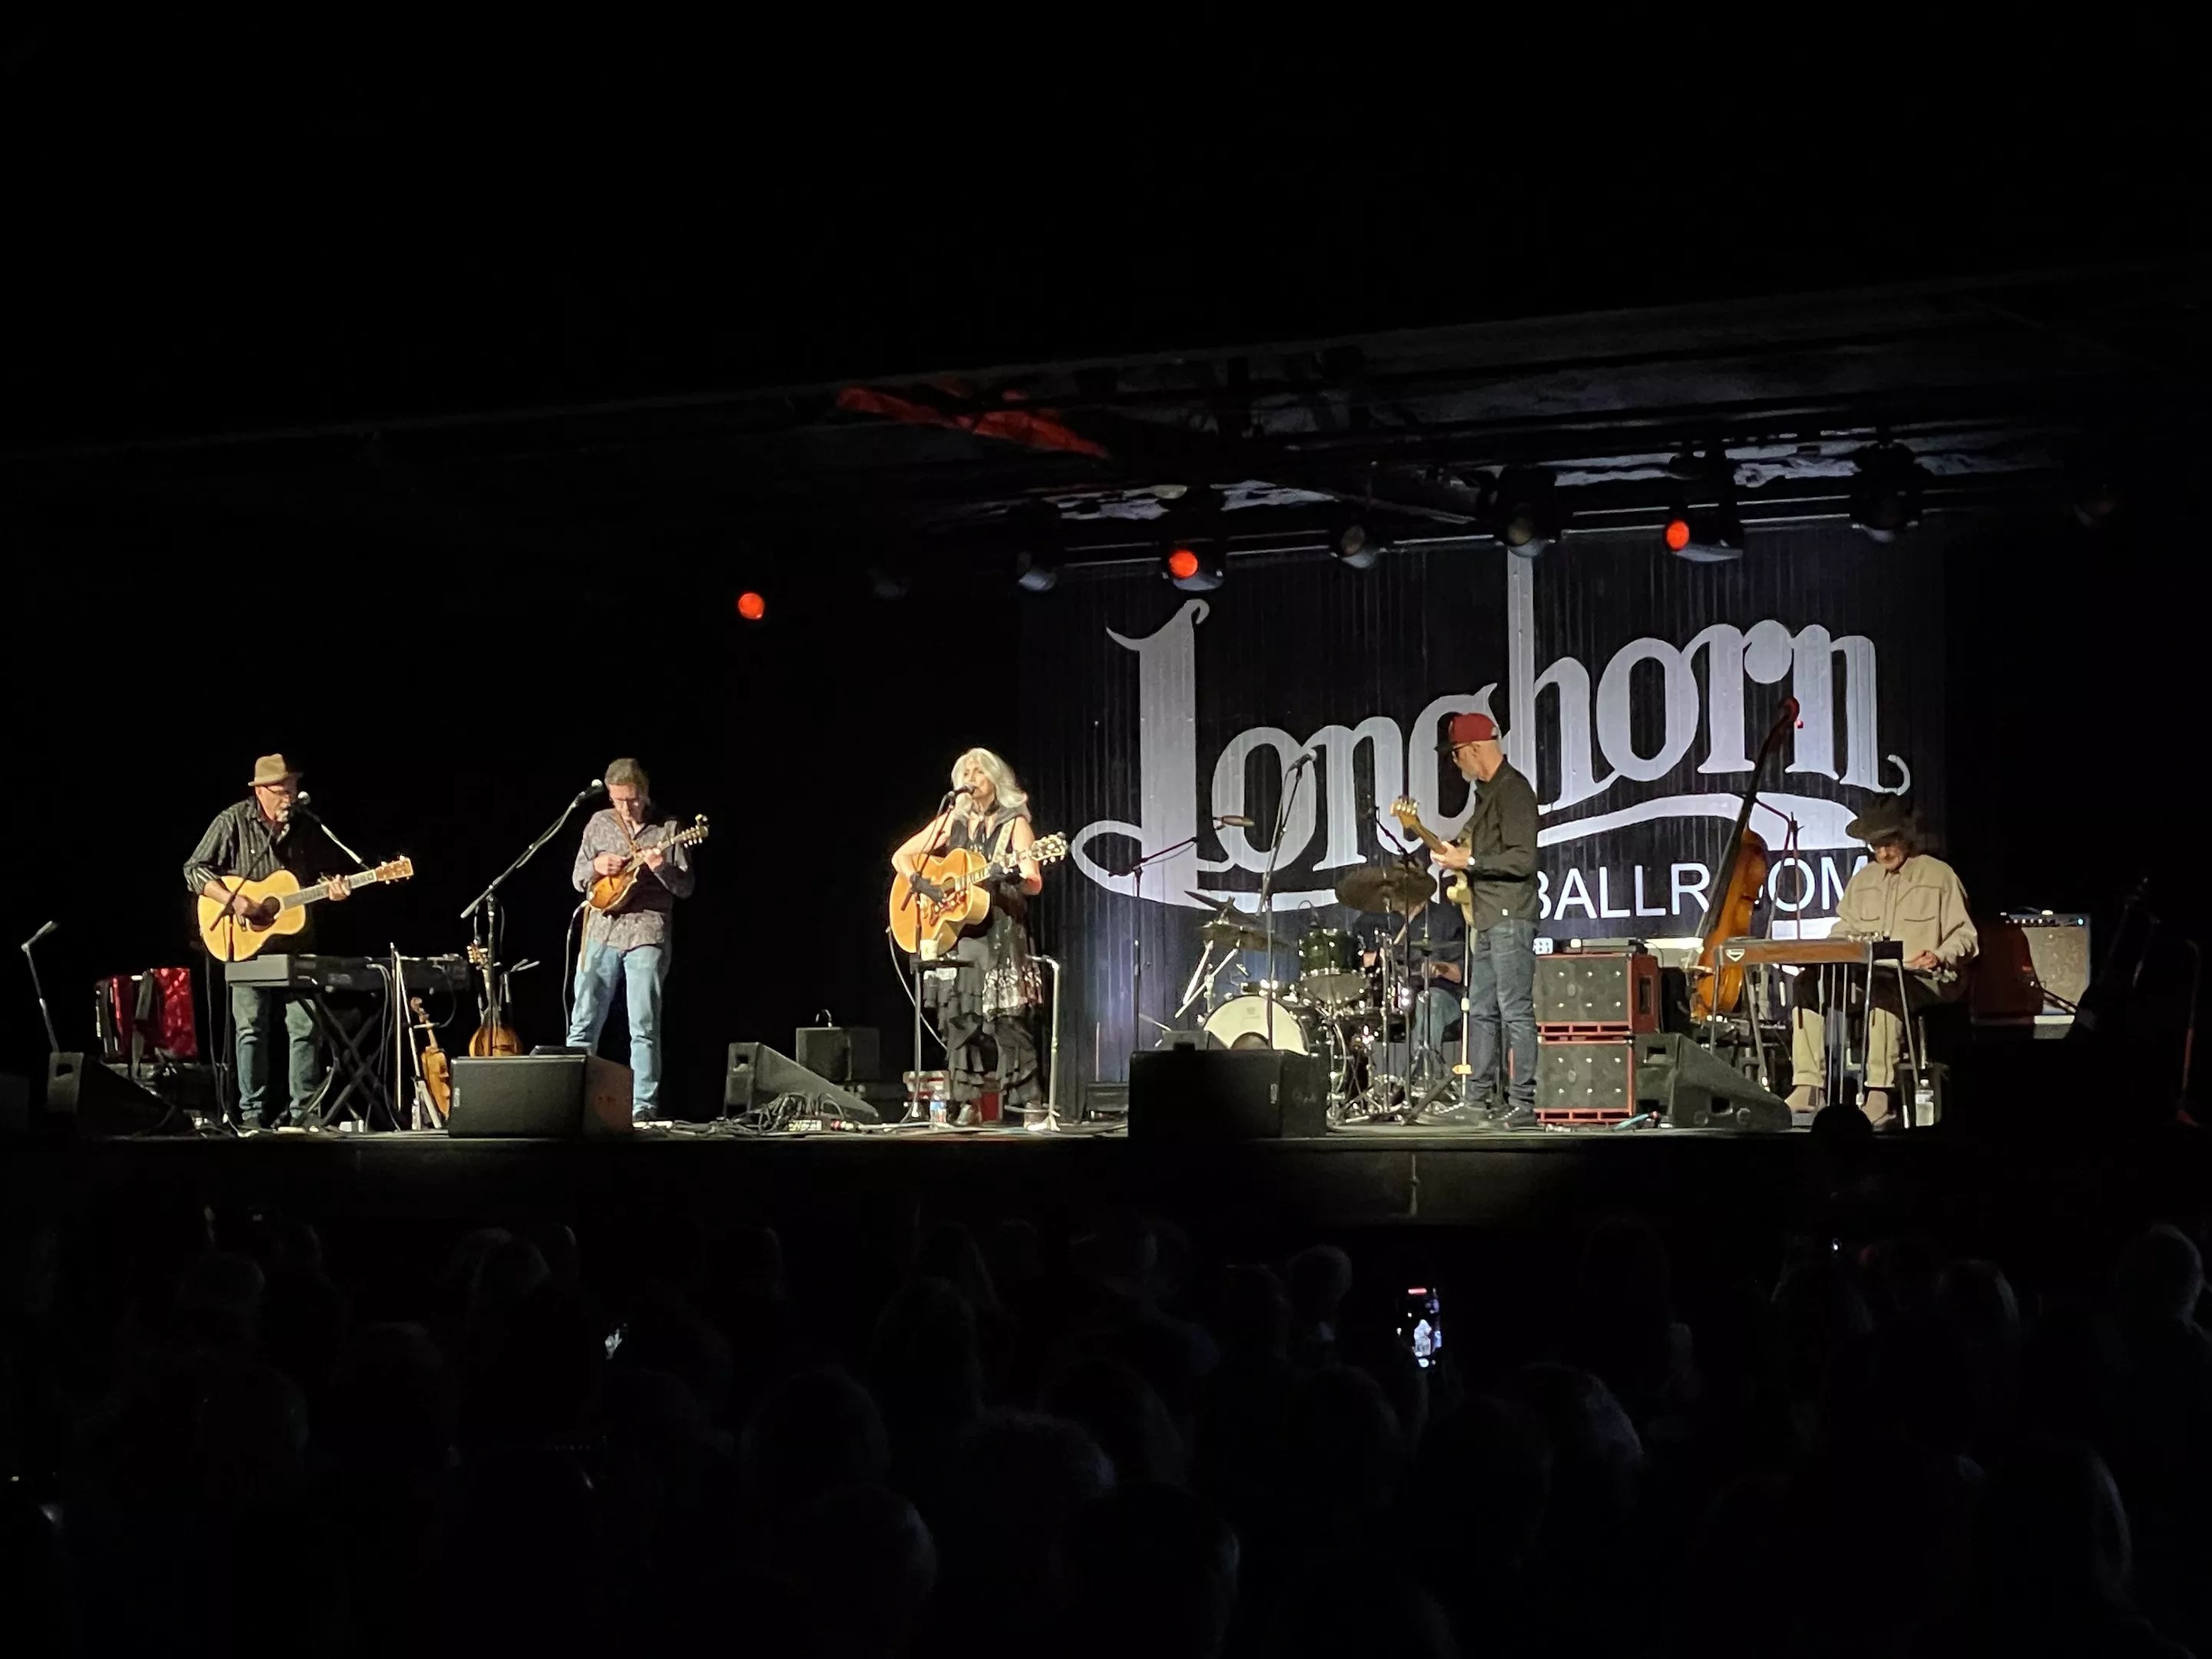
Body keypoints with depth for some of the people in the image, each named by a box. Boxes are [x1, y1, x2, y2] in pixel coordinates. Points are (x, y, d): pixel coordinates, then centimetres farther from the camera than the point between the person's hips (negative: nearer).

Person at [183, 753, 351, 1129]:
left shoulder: (307, 826, 7)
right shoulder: (234, 822, -5)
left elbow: (324, 870, 16)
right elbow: (195, 869, -6)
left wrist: (332, 886, -8)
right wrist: (233, 901, -18)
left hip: (297, 944, 3)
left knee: (306, 1027, -1)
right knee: (251, 1029, -1)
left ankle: (303, 1112, 5)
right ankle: (252, 1114, 5)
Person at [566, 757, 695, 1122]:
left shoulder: (668, 829, 2)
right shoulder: (599, 823, 10)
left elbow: (686, 887, 0)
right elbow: (579, 880, 14)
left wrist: (662, 869, -20)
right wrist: (596, 867, -8)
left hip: (647, 935, -3)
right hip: (601, 932, 3)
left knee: (645, 1028, -5)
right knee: (583, 1024, 4)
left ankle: (643, 1107, -4)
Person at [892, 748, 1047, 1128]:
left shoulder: (1014, 825, 2)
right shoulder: (952, 821, 12)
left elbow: (1034, 884, -7)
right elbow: (901, 856, 14)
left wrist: (1016, 875, -29)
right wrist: (921, 884, -4)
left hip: (1000, 935, -4)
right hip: (953, 935, 5)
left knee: (1009, 1019, -12)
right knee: (958, 1018, 2)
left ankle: (1031, 1106, -13)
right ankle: (968, 1104, 6)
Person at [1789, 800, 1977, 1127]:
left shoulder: (1939, 875, 3)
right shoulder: (1863, 879, 20)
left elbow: (1965, 935, 1)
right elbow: (1844, 930, 25)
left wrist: (1940, 957, -19)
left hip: (1923, 978, -6)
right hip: (1865, 974, 6)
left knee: (1885, 991, -40)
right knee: (1808, 982, -17)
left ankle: (1880, 1095, -41)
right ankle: (1809, 1086, -20)